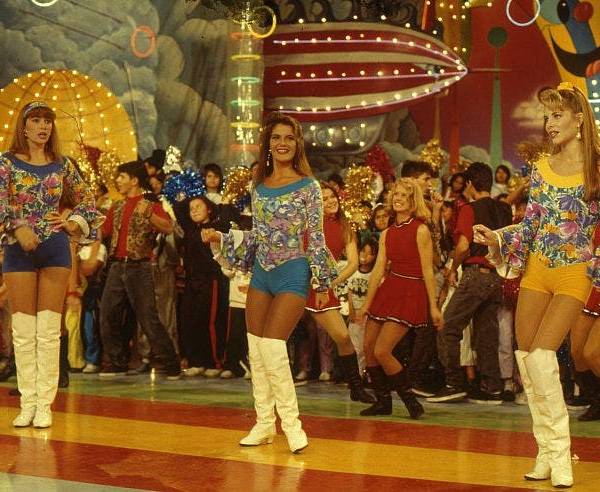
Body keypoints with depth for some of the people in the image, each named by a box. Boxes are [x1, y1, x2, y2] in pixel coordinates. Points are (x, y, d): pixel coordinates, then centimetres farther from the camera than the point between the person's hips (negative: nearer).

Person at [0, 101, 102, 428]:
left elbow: (87, 201, 17)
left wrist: (74, 224, 1)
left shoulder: (62, 165, 9)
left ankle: (44, 404, 3)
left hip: (55, 248, 1)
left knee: (49, 331, 0)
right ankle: (27, 403, 7)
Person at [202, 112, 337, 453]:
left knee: (272, 349, -14)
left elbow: (316, 237, -6)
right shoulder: (259, 188, 10)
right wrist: (221, 239, 8)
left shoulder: (308, 187, -5)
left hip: (292, 274, -6)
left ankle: (291, 424, -3)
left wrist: (322, 282, -7)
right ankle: (264, 423, 15)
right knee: (255, 350, 5)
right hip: (261, 273, 6)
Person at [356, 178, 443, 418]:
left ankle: (409, 398, 4)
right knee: (368, 348, 4)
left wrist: (433, 307, -10)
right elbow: (378, 270, 10)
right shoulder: (387, 234, 12)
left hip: (410, 293, -7)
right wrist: (366, 305, 6)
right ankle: (383, 401, 19)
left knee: (382, 351, -13)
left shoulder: (420, 231, -6)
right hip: (387, 290, 7)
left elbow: (427, 271, -9)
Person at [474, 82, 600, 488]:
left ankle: (559, 454, -6)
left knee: (542, 356, -16)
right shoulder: (541, 167, 7)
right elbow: (531, 225, 9)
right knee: (525, 358, 3)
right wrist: (496, 238, -5)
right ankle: (547, 450, 14)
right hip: (536, 268, 5)